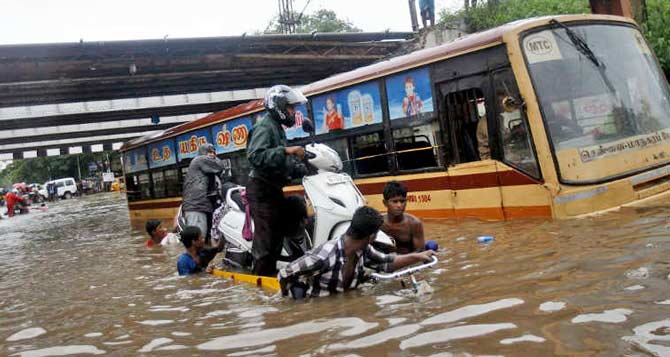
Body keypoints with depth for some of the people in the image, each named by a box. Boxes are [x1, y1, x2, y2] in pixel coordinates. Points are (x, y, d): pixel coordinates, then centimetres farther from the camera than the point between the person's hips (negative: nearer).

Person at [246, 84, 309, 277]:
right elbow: (255, 156, -30)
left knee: (277, 233, 15)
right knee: (265, 236, -10)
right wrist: (285, 151, -34)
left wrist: (302, 169, 2)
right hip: (262, 190, -10)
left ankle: (271, 272, 25)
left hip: (273, 188, 10)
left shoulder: (278, 128, 19)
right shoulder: (264, 127, -13)